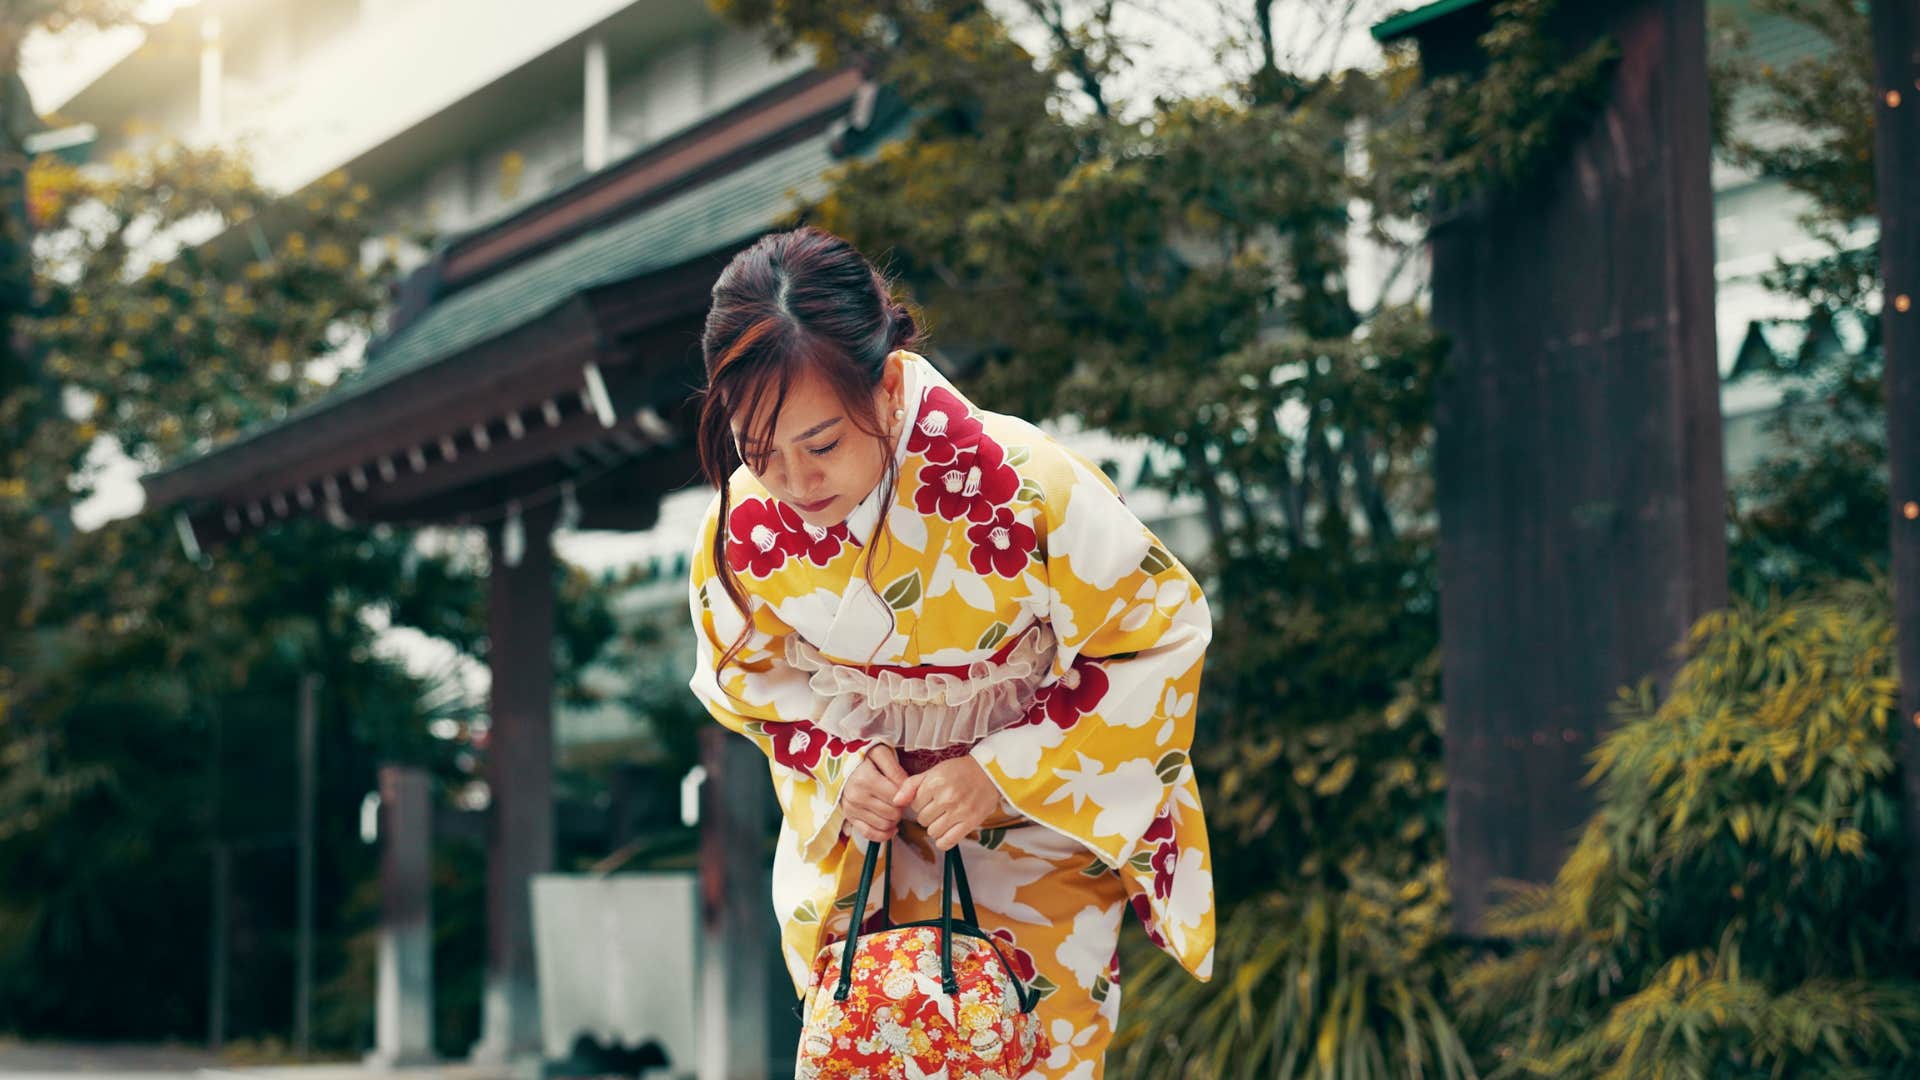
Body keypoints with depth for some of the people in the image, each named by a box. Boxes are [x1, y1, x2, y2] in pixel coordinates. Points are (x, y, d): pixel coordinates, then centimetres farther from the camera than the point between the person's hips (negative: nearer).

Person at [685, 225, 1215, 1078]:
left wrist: (1000, 774, -23)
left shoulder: (1025, 489, -32)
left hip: (1042, 812, -3)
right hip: (857, 819, 3)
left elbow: (1162, 632, -19)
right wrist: (841, 758, -18)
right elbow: (747, 672, 2)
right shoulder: (745, 521, -20)